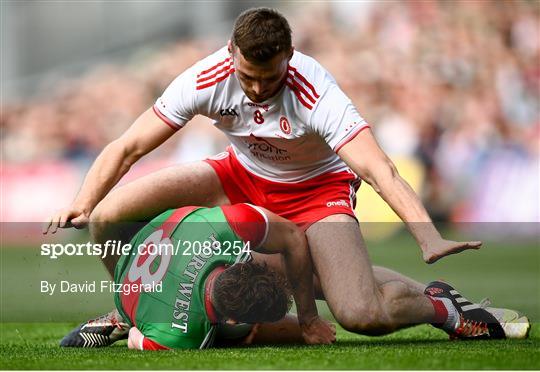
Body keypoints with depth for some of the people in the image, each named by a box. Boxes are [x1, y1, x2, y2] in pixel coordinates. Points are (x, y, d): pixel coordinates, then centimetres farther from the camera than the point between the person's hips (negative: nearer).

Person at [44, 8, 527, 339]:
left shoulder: (316, 93, -34)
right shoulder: (206, 80, -25)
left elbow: (376, 167, -44)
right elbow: (127, 147, -19)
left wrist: (428, 237, -57)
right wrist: (81, 206, -34)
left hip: (315, 189, -4)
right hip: (241, 176, 4)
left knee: (362, 315, -28)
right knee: (107, 216, -15)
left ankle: (440, 307, 7)